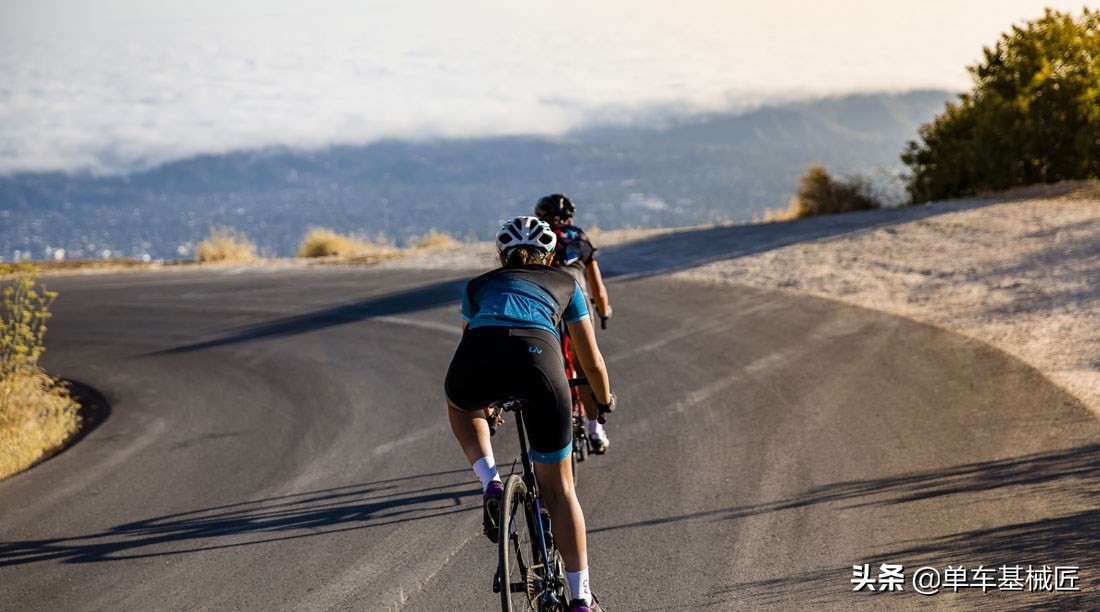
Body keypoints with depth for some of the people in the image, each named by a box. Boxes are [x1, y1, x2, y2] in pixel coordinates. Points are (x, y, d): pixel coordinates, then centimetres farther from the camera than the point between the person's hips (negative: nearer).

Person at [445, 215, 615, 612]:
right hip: (538, 360, 0)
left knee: (459, 405, 39)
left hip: (477, 361, 0)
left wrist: (486, 402, 67)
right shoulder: (564, 284, 34)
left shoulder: (479, 286, 36)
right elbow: (592, 361, 41)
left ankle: (490, 484, 17)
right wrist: (605, 401, 62)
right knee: (558, 488, 16)